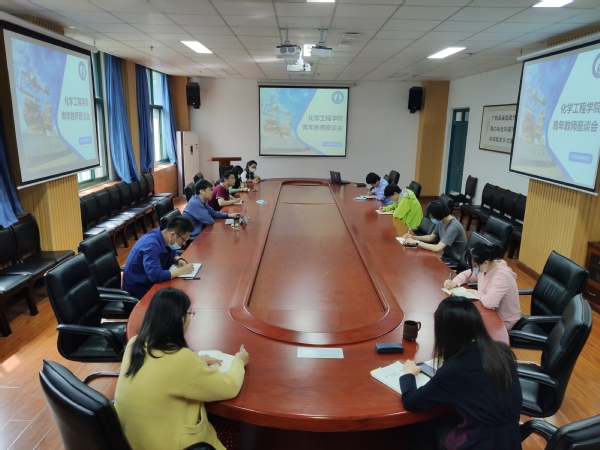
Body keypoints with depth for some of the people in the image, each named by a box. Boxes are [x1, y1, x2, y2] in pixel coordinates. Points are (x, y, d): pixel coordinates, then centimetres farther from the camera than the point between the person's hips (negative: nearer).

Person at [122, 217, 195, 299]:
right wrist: (182, 270, -27)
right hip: (139, 289, -8)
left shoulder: (165, 237, -5)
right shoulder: (151, 245, -30)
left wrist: (179, 260, -9)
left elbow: (172, 253, 14)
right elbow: (156, 276, -37)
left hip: (152, 283, 8)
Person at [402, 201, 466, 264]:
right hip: (445, 257, 7)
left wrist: (416, 242, -28)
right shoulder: (441, 222, -3)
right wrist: (413, 237, -4)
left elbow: (437, 248, -35)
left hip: (454, 262, -7)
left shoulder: (453, 227, -29)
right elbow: (431, 237, 11)